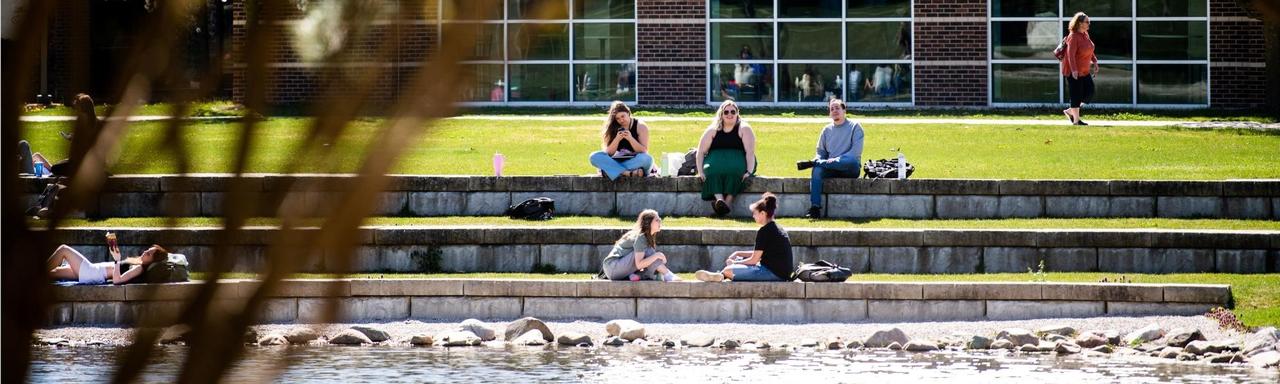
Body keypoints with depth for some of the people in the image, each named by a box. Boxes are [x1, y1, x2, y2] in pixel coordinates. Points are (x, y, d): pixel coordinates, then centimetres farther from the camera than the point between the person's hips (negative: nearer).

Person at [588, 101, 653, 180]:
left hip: (635, 162, -2)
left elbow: (644, 151, -6)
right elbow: (609, 153, 0)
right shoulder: (613, 128, 5)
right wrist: (617, 139, -17)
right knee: (594, 156, -24)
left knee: (647, 159, -37)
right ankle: (628, 173, -39)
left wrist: (630, 138, -20)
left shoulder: (640, 126, 0)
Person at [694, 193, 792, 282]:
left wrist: (734, 263, 1)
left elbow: (754, 260, -13)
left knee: (728, 271, -18)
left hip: (774, 273, -10)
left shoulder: (764, 231, -15)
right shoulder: (776, 229, 16)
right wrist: (738, 254, 16)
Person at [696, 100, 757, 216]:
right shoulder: (713, 130, 10)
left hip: (738, 158, -1)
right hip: (715, 158, 1)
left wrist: (749, 172, -21)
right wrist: (700, 171, -9)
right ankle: (719, 199, -53)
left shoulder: (744, 129, 3)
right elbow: (701, 152, 7)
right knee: (713, 169, -34)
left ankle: (728, 201, -48)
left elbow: (750, 152, -6)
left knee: (734, 169, -37)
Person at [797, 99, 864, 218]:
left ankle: (811, 163, -27)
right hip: (831, 168, 3)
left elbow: (856, 151, -8)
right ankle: (815, 208, -39)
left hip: (850, 168, -3)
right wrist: (818, 159, -8)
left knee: (851, 161, -39)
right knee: (817, 170, -31)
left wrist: (836, 160, -18)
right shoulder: (827, 130, 18)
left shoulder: (855, 127, 4)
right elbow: (821, 152, 18)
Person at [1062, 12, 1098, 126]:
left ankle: (1070, 111, 18)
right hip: (1073, 71, -9)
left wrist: (1095, 62, 14)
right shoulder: (1073, 37, -18)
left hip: (1084, 71, 9)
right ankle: (1076, 120, 5)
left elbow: (1089, 50, 22)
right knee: (1076, 95, -4)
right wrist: (1074, 70, -33)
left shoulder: (1085, 34, 9)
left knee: (1089, 92, 5)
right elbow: (1071, 54, -25)